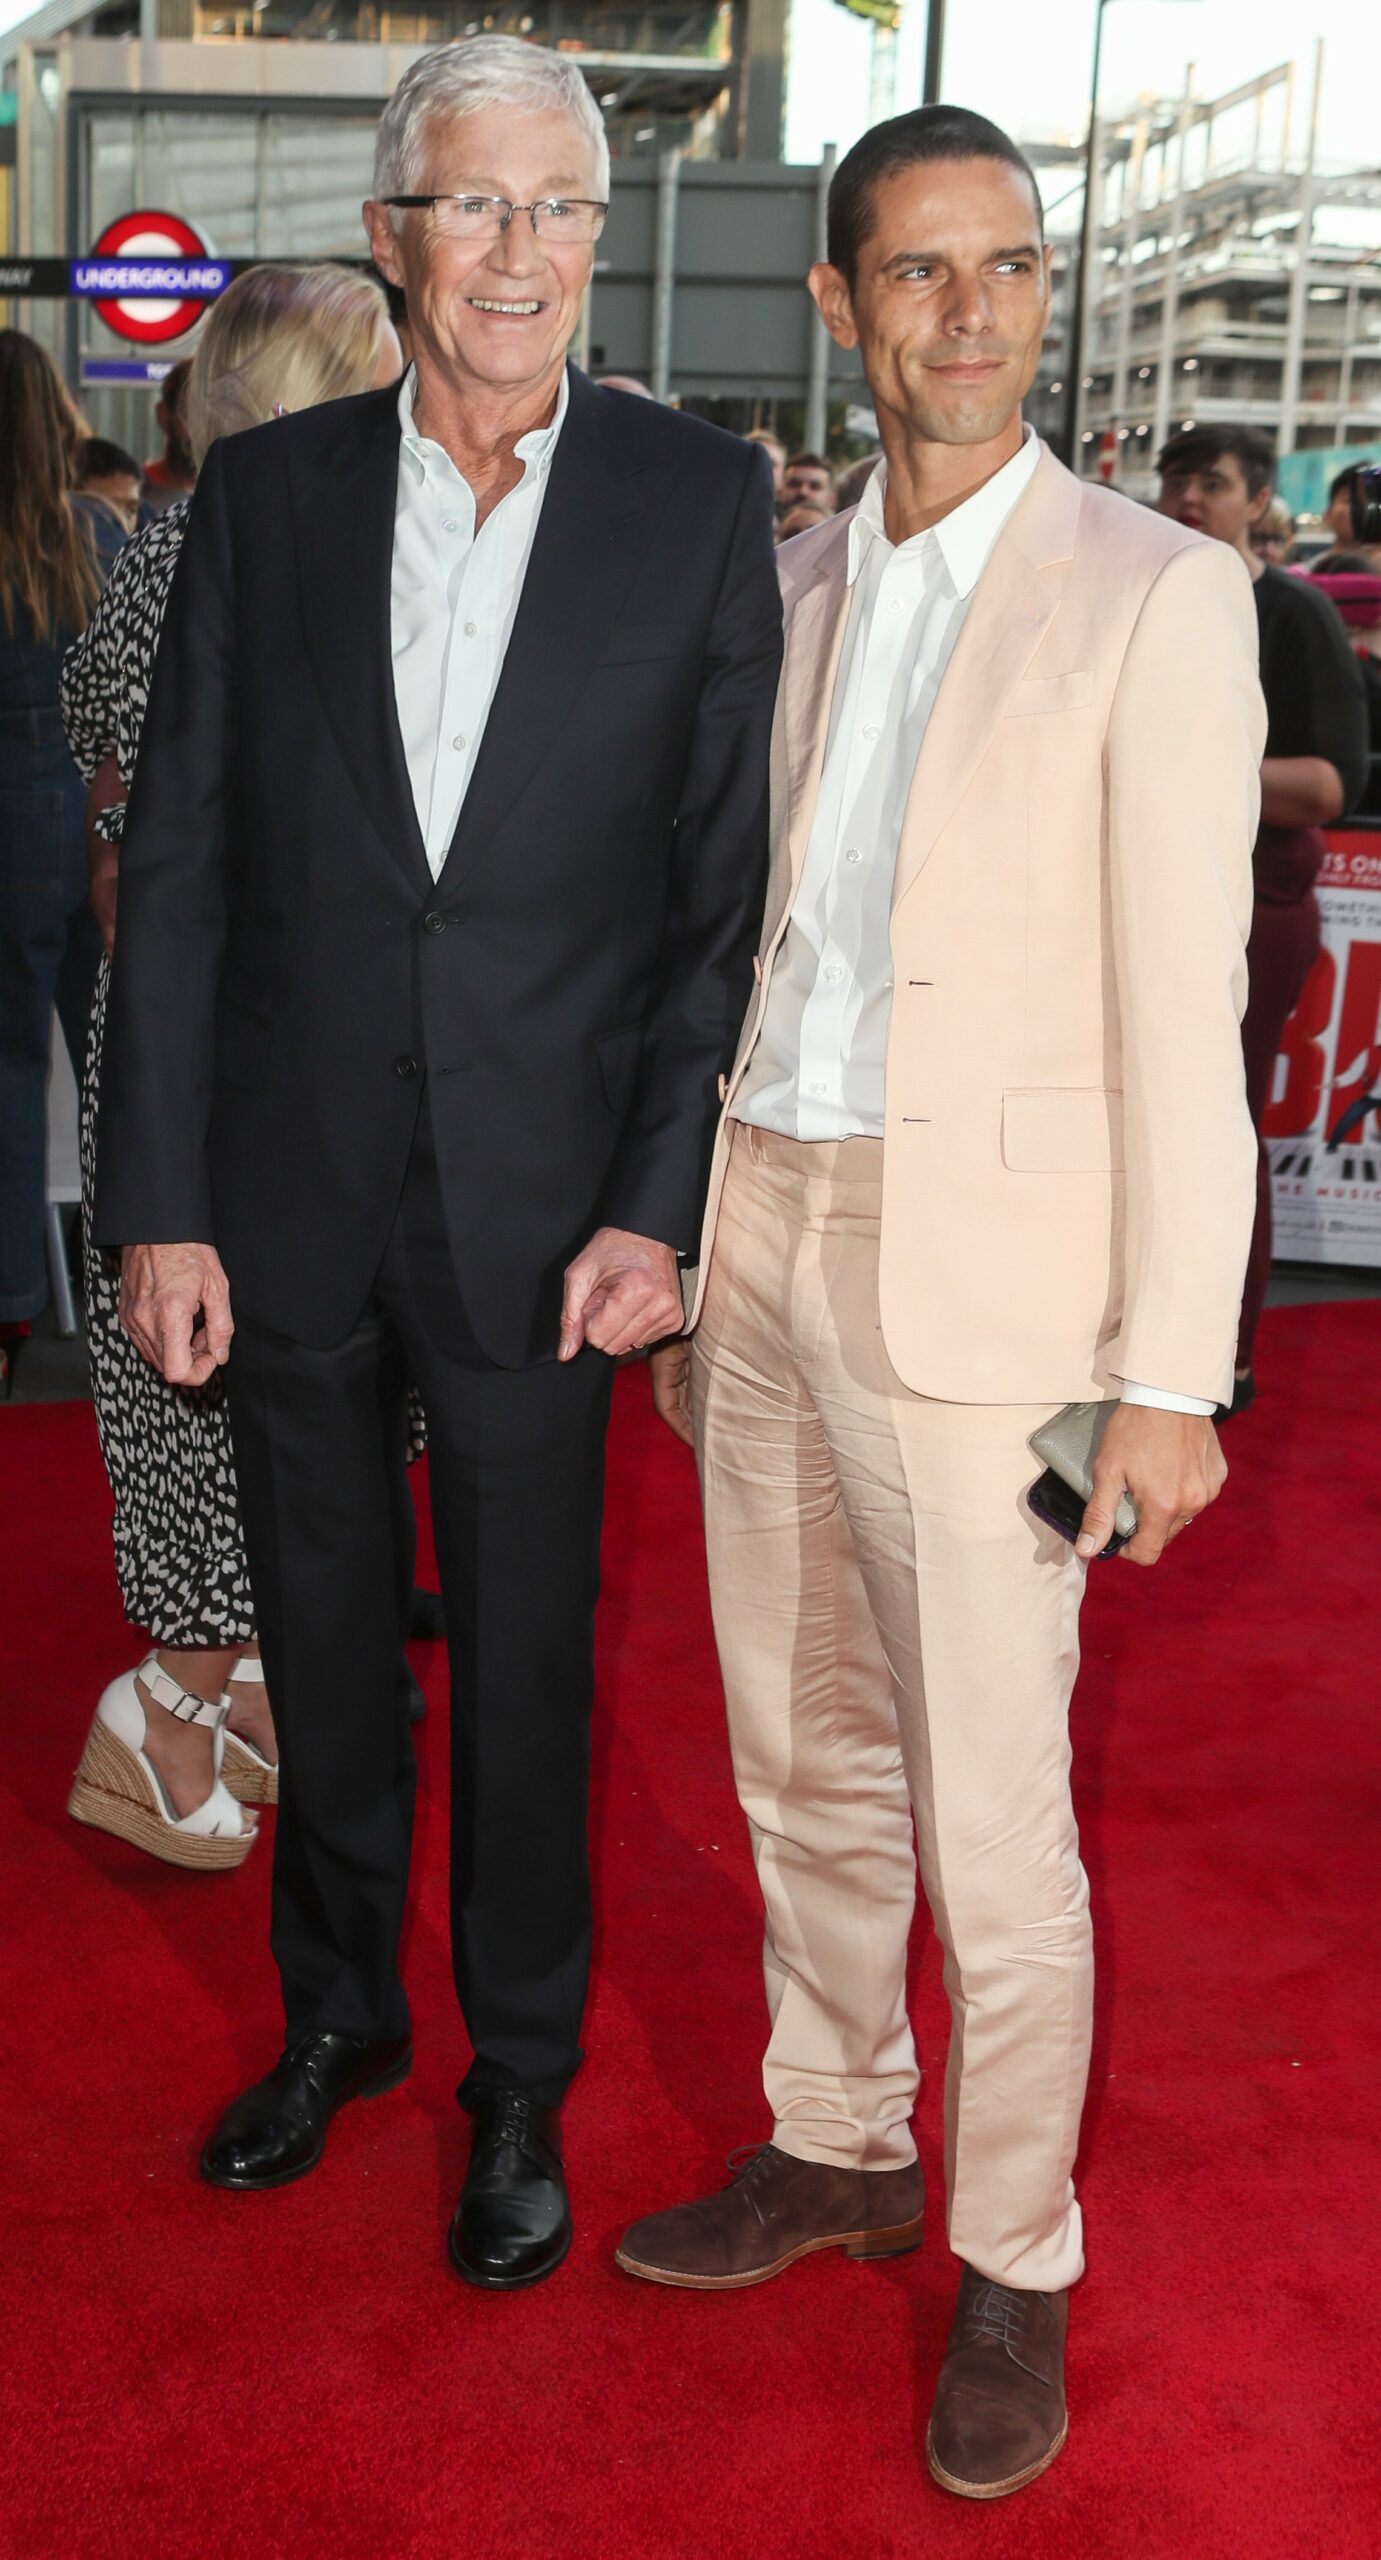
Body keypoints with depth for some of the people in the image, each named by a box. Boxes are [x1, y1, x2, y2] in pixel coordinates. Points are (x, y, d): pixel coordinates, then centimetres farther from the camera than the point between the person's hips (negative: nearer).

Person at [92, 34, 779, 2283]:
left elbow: (728, 885, -4)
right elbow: (177, 865, 1)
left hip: (538, 1207, -2)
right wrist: (157, 1203, -3)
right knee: (320, 1637, 17)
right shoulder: (264, 495, 2)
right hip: (292, 1193, 2)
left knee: (525, 1667, 10)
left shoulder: (701, 503, -2)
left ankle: (522, 2082, 30)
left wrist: (658, 1206, -10)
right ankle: (337, 2014, 39)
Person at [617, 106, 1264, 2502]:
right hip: (764, 1233, 6)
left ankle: (1015, 2263, 22)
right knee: (806, 1760, 17)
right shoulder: (785, 588, 9)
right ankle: (835, 2144, 37)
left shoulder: (1156, 596, -8)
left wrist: (1170, 1377, -13)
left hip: (982, 1268, -6)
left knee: (988, 1812, 2)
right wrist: (701, 1252, 14)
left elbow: (1182, 1011, -11)